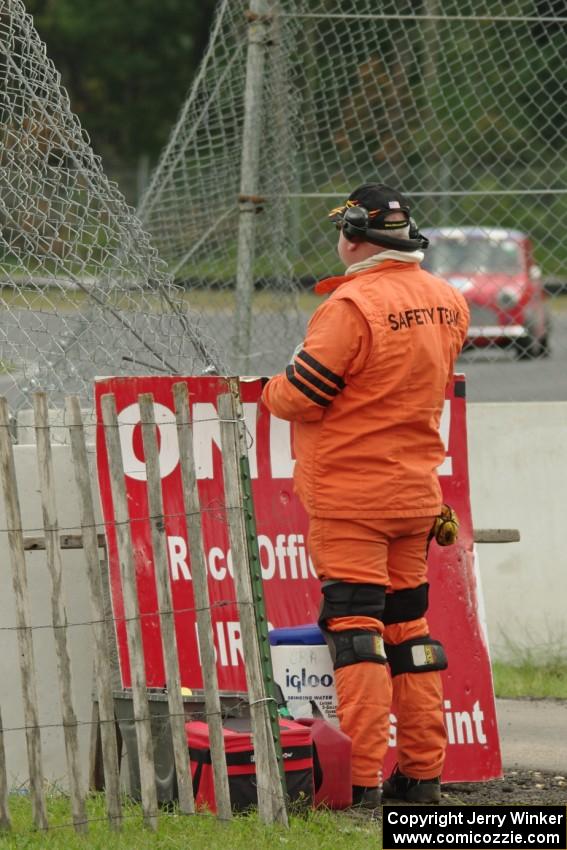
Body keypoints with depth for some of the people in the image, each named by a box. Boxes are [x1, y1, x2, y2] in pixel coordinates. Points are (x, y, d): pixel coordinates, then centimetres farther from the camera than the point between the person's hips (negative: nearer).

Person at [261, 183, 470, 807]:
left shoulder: (353, 305, -19)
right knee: (407, 622, 14)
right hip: (416, 492, 7)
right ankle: (423, 773, 16)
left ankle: (363, 782, -10)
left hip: (349, 496, -7)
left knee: (354, 625, -6)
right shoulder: (448, 302, 5)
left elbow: (298, 398, -17)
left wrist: (271, 391, 4)